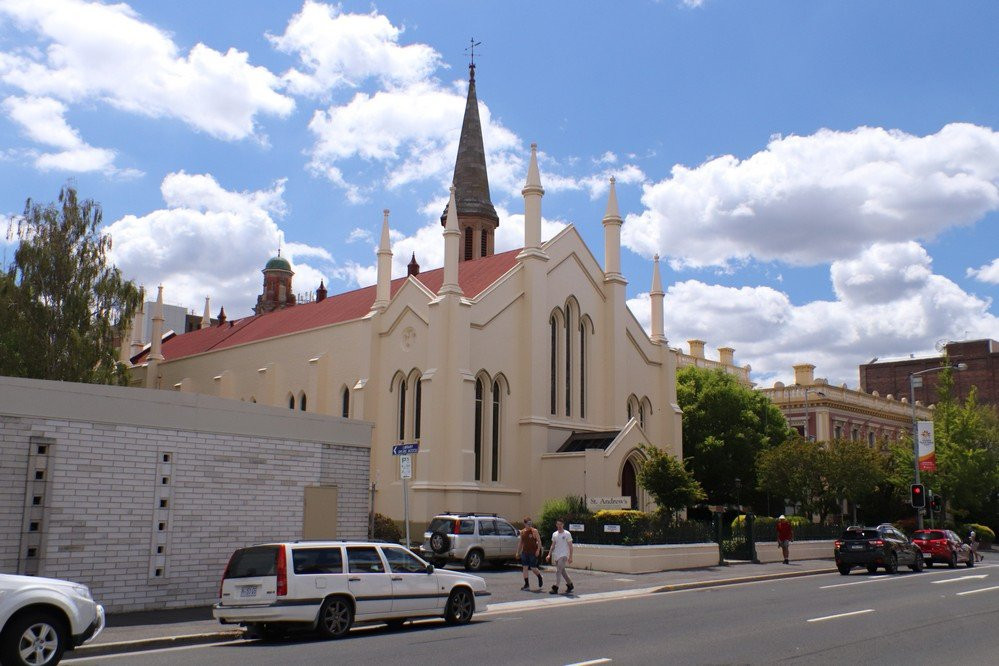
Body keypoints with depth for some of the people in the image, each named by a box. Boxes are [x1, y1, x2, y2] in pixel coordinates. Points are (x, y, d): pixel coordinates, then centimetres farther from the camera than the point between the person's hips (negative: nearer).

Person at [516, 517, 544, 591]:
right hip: (524, 552, 5)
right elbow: (520, 542, 16)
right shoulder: (522, 532, 8)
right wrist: (518, 552, 13)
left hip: (533, 552, -5)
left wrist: (538, 550, -18)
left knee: (533, 568, -4)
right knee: (525, 567, 2)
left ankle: (540, 579, 25)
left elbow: (539, 541, -7)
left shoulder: (534, 531, -5)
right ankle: (526, 585, 8)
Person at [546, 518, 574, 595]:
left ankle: (555, 588, -14)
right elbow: (553, 546, 17)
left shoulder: (567, 534, -6)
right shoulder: (554, 534, 10)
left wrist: (570, 557, -10)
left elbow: (570, 546, -5)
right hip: (556, 555, 6)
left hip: (563, 555, -6)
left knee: (558, 571, -14)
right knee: (562, 571, 14)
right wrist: (549, 554, 8)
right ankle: (570, 584, 29)